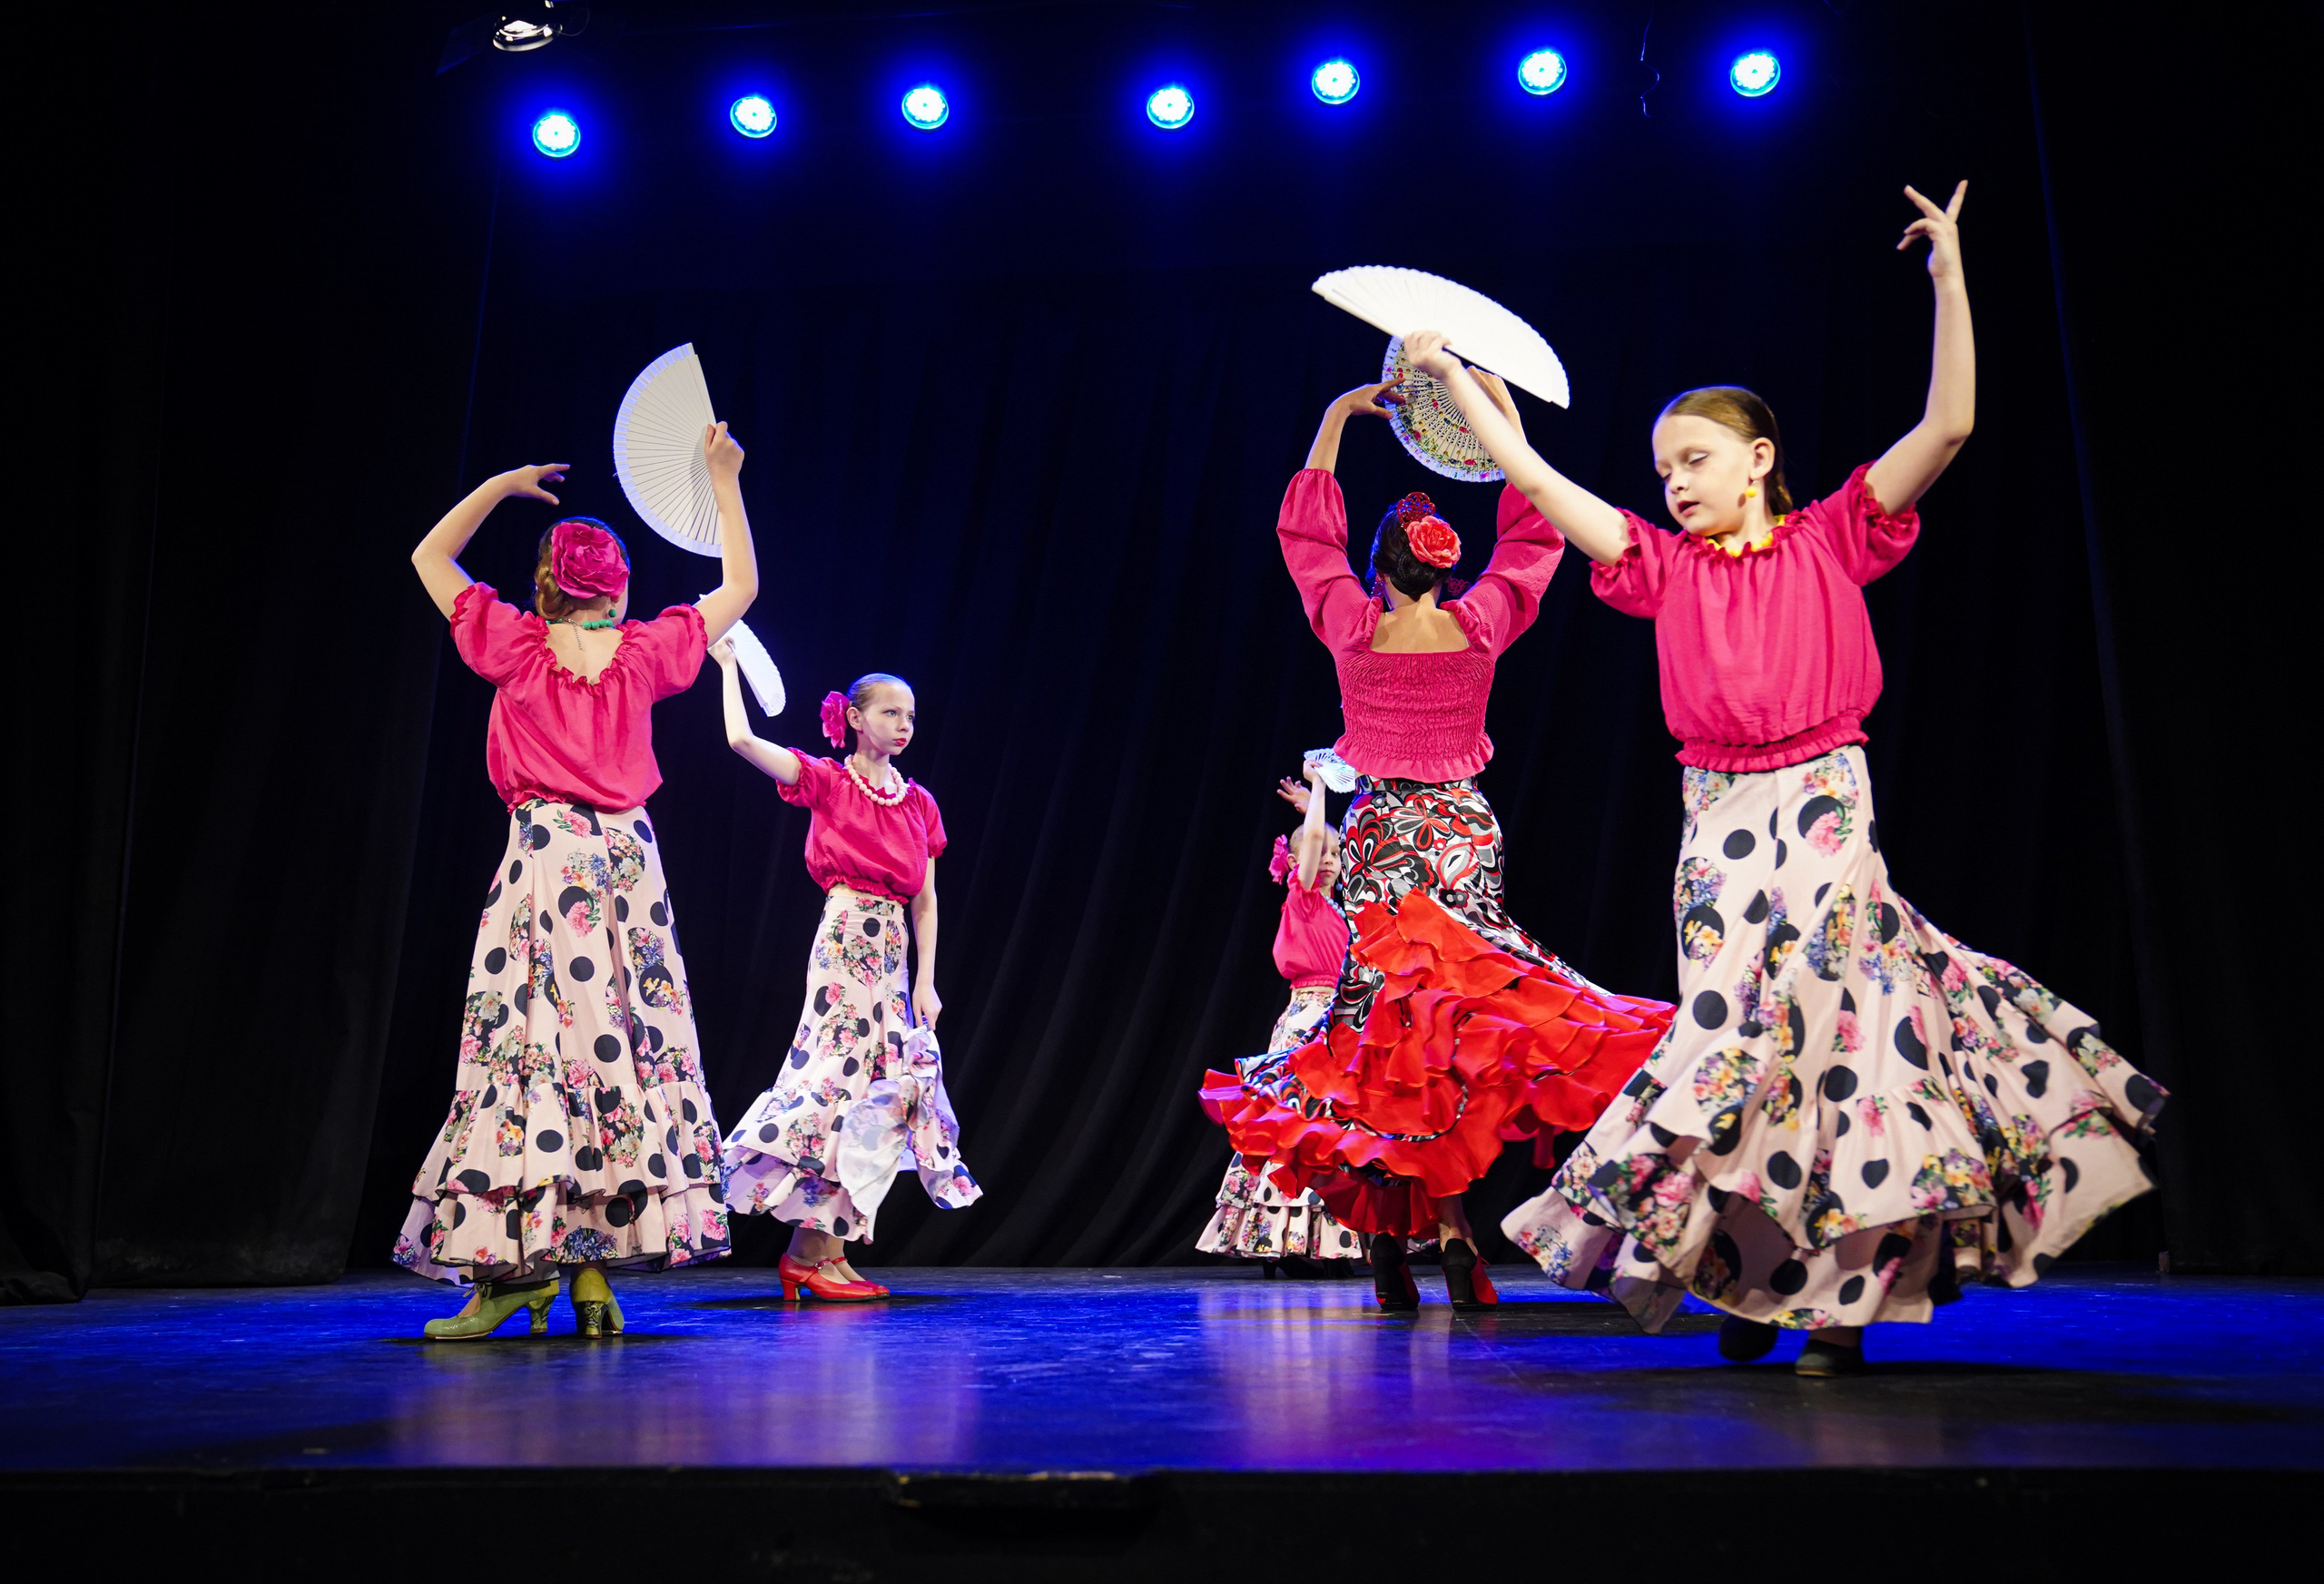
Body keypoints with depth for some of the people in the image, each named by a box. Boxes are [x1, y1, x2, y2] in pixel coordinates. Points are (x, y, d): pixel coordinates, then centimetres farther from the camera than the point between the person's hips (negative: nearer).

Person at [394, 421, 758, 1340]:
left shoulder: (516, 648, 2)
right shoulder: (646, 655, 5)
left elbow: (428, 557, 16)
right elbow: (740, 587, 18)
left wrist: (502, 485, 17)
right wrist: (724, 483, 22)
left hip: (543, 855, -2)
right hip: (628, 859, 2)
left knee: (526, 1049, -2)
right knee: (623, 1048, 3)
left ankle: (517, 1260, -5)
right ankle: (594, 1265, 4)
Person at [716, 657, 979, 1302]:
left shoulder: (919, 803, 13)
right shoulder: (828, 783, 1)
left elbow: (925, 901, 12)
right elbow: (740, 738, -11)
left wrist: (925, 981, 5)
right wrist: (728, 667, 0)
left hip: (892, 954, 6)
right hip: (844, 943, -6)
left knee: (888, 1085, 2)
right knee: (838, 1076, -11)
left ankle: (817, 1245, 8)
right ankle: (811, 1250, -5)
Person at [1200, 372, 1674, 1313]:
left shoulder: (1352, 627, -3)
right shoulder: (1480, 624, -3)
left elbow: (1303, 532, 12)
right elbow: (1533, 534, 12)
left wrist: (1335, 417, 15)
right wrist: (1504, 415, 15)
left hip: (1376, 834, 0)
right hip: (1465, 830, 0)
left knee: (1381, 1010, 3)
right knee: (1459, 1010, -1)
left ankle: (1389, 1227, 3)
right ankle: (1448, 1220, -11)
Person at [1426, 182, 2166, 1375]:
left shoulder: (1831, 541, 3)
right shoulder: (1667, 567, 8)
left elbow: (1947, 429, -6)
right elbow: (1536, 480, 7)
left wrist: (1949, 276, -11)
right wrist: (1452, 379, 8)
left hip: (1824, 801, -2)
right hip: (1716, 816, 2)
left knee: (1816, 1010, -6)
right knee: (1743, 1020, 3)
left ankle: (1844, 1291, 7)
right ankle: (1757, 1282, 17)